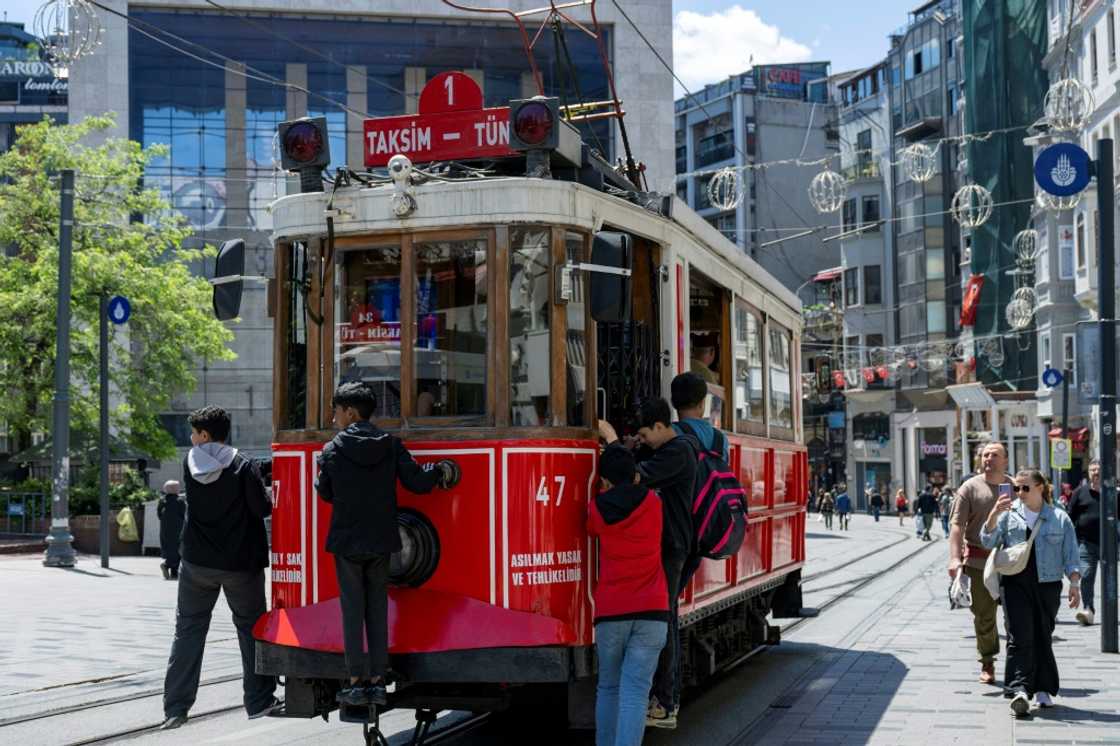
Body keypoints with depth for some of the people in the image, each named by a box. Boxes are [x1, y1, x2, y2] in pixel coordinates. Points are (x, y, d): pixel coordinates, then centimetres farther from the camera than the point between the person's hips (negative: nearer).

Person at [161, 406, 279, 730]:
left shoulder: (190, 463, -2)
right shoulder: (243, 467, -13)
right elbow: (262, 508, -12)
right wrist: (267, 494, 10)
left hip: (197, 562, 2)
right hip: (240, 563, -2)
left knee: (188, 630, 10)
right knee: (251, 629, 12)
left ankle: (176, 706, 6)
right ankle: (259, 701, 15)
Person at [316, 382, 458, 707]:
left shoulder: (332, 451, -7)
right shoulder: (390, 445, -2)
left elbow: (325, 493, 3)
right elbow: (417, 481, -5)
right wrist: (441, 471, 13)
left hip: (346, 542, -2)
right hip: (380, 542, 3)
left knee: (352, 610, 3)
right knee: (378, 610, 9)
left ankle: (357, 682, 2)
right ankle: (377, 681, 10)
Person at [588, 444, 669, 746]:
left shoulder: (596, 509, 2)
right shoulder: (652, 502, 4)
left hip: (610, 611, 1)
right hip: (651, 610, -1)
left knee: (608, 687, 17)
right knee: (634, 692, -7)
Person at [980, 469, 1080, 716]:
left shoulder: (1060, 518, 8)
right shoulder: (1009, 514, 8)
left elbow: (1070, 555, 8)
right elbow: (989, 542, 1)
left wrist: (1075, 584, -4)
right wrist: (994, 515, -13)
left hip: (1047, 584, 1)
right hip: (1015, 583, 0)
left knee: (1043, 637, 5)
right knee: (1020, 637, -11)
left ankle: (1043, 690, 15)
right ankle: (1019, 690, -18)